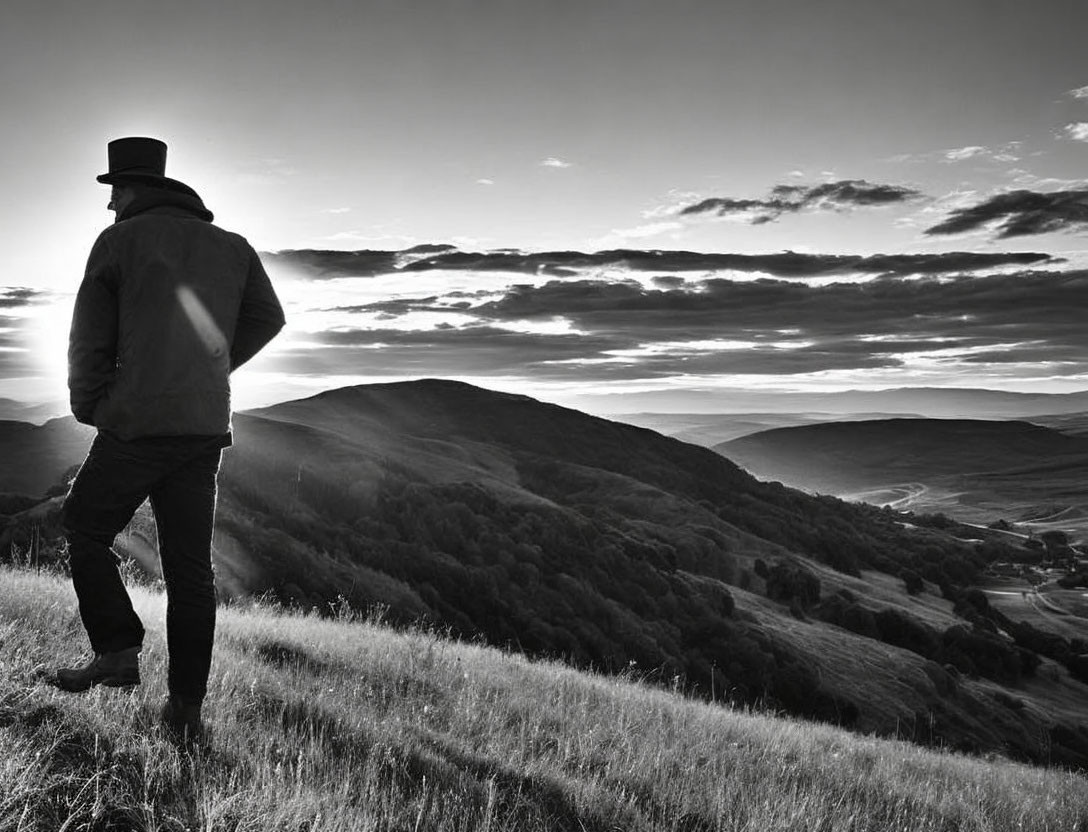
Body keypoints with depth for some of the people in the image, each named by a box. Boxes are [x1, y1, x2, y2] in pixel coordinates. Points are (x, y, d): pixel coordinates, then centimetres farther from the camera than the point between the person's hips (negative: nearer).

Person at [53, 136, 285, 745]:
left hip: (136, 424, -4)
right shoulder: (230, 246, 14)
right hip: (206, 427, 5)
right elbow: (268, 318, 10)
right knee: (191, 564, 7)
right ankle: (187, 706, 10)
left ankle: (118, 651, 5)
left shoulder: (118, 241, 2)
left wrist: (88, 411, 15)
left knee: (87, 532, 16)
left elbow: (90, 340, 2)